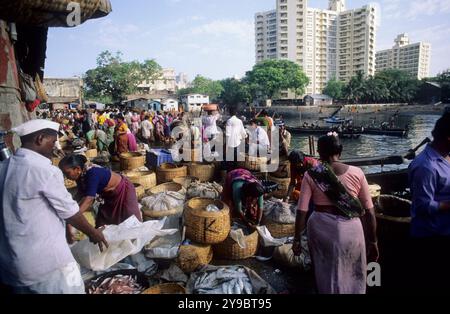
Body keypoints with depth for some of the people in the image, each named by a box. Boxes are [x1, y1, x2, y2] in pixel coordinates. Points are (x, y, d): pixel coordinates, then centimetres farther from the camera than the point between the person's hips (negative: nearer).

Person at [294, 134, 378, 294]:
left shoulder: (311, 175, -8)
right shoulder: (357, 173, -7)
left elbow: (302, 211, -9)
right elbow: (369, 211, -4)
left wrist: (297, 239, 1)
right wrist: (373, 241, 7)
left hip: (320, 227, 0)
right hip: (350, 229, 0)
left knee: (325, 276, 24)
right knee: (352, 278, 23)